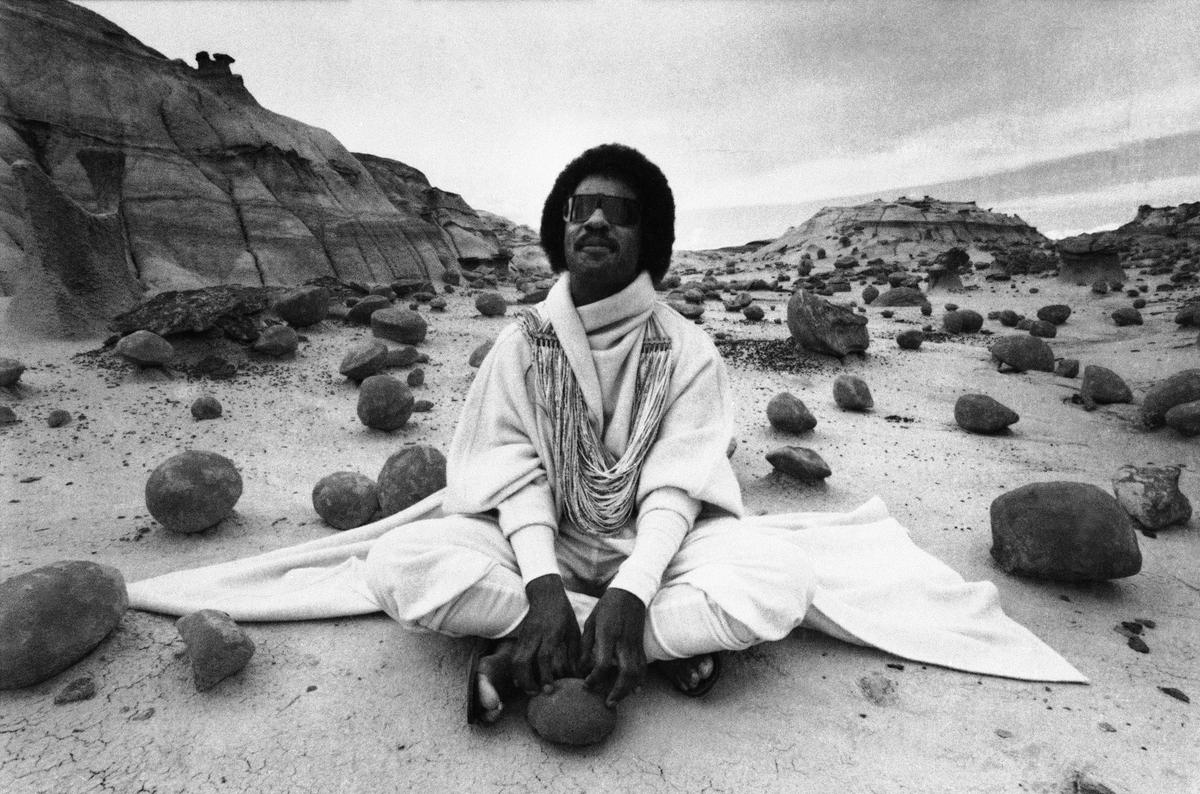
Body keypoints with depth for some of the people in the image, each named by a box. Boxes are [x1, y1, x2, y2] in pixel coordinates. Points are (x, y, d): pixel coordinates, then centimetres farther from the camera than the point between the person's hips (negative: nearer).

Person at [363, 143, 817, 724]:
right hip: (542, 547, 1)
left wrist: (630, 591, -28)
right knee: (396, 564, -25)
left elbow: (677, 484, -13)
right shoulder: (522, 344, -1)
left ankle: (523, 658, -21)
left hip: (652, 548, 0)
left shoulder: (687, 350, -5)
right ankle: (666, 640, -19)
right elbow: (515, 475, -9)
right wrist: (543, 585, -25)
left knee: (783, 581, -28)